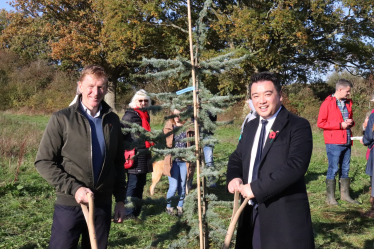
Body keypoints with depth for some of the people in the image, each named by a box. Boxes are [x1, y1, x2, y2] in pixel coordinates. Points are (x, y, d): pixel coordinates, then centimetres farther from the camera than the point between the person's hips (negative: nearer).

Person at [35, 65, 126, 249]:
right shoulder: (61, 119, -7)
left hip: (103, 205, 4)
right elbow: (43, 162, -8)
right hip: (69, 205, -3)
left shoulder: (112, 120, 5)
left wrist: (120, 198, 9)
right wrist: (74, 188, -16)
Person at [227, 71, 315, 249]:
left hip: (285, 216, -6)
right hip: (251, 214, 7)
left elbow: (296, 165, -22)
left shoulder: (298, 126, -10)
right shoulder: (250, 127, 14)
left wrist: (256, 188, -21)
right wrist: (234, 178, -1)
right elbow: (236, 158, 22)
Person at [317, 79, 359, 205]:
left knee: (345, 169, 12)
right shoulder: (328, 103, -7)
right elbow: (321, 123, -11)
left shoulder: (347, 103, 14)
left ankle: (345, 194, 22)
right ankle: (330, 197, 5)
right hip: (334, 143, -7)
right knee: (333, 169, -3)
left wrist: (350, 122, 2)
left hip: (346, 142, 7)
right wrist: (340, 125, -15)